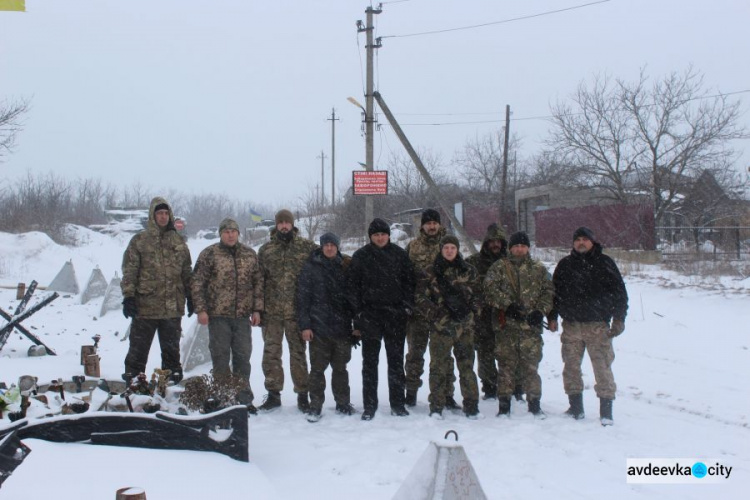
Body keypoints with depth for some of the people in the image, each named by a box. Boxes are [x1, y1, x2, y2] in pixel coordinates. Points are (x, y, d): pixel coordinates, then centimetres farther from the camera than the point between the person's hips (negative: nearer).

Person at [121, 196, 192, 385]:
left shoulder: (178, 242, 11)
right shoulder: (139, 240, 0)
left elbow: (186, 272, 15)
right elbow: (129, 271, -4)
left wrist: (190, 297, 11)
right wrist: (128, 296, -12)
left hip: (173, 307, 3)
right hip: (145, 305, -3)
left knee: (171, 348, 12)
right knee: (139, 347, 4)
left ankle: (173, 381, 23)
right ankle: (132, 380, 13)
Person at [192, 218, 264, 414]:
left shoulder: (250, 254, 9)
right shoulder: (209, 254, -1)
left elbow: (258, 283, 11)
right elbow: (197, 283, -2)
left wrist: (257, 309, 5)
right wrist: (201, 309, -9)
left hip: (243, 315, 3)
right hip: (218, 315, -3)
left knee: (243, 357, 8)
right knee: (220, 357, 3)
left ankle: (244, 398, 16)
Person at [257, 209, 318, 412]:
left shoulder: (307, 247, 1)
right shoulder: (266, 250, 7)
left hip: (297, 310, -2)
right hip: (271, 311, 2)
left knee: (298, 352, 6)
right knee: (271, 352, 5)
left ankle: (302, 395, 15)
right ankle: (273, 394, 17)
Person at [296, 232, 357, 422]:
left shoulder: (345, 267, 8)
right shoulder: (310, 268, 0)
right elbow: (302, 298, -3)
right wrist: (304, 325, -8)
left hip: (342, 327, 3)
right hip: (318, 328, -2)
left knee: (340, 368, 12)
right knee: (317, 368, 2)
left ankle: (343, 404, 23)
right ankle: (315, 406, 10)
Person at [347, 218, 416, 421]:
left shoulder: (399, 254, 6)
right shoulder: (360, 257, 2)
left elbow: (409, 281, 8)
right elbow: (352, 286, 2)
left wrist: (408, 307, -1)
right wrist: (357, 315, -4)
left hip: (395, 314, 1)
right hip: (370, 315, -1)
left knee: (396, 360, 7)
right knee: (370, 361, 4)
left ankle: (397, 403, 14)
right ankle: (369, 405, 10)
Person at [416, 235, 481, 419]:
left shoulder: (469, 271, 10)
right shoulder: (431, 272, 3)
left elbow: (477, 294, 17)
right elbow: (420, 297, -2)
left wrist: (471, 309, 1)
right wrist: (436, 314, -11)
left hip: (465, 326, 2)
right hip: (440, 326, -2)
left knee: (467, 365, 4)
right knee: (439, 366, 0)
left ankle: (471, 405, 12)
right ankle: (436, 406, 9)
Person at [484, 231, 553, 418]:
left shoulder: (539, 269, 13)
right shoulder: (499, 268, 7)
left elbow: (548, 292, 9)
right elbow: (490, 290, -4)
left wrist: (540, 311, -5)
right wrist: (507, 305, -14)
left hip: (531, 325, 1)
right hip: (506, 326, -1)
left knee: (530, 364, 1)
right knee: (506, 364, 2)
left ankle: (534, 404, 12)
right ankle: (504, 404, 10)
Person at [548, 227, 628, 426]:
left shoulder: (604, 263, 3)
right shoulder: (565, 264, 11)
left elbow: (619, 291, 2)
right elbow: (554, 291, 17)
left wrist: (618, 319, -3)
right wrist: (552, 317, 13)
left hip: (597, 326, -3)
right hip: (571, 325, 3)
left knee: (603, 367, -6)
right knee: (571, 366, 7)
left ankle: (606, 412, 0)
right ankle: (576, 407, 19)